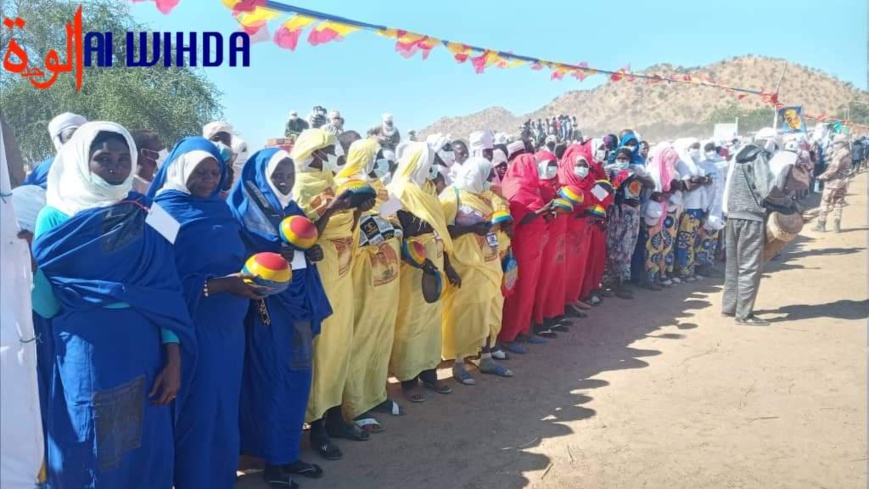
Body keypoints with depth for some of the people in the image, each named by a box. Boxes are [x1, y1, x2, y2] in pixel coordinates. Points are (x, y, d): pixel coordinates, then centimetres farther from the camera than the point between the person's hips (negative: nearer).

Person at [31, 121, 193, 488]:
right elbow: (46, 305, -4)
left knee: (145, 449, 9)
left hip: (145, 350, 2)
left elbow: (168, 290, 1)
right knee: (91, 454, 7)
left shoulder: (147, 215, 5)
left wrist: (173, 359, -5)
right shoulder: (56, 216, -1)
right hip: (85, 354, -2)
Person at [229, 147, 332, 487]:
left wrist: (312, 252, -3)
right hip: (268, 304, -7)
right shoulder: (247, 210, -8)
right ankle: (273, 461, 12)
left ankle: (289, 452, 24)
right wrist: (277, 256, -27)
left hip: (299, 301, 7)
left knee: (297, 377, 11)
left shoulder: (292, 209, 14)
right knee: (273, 380, -1)